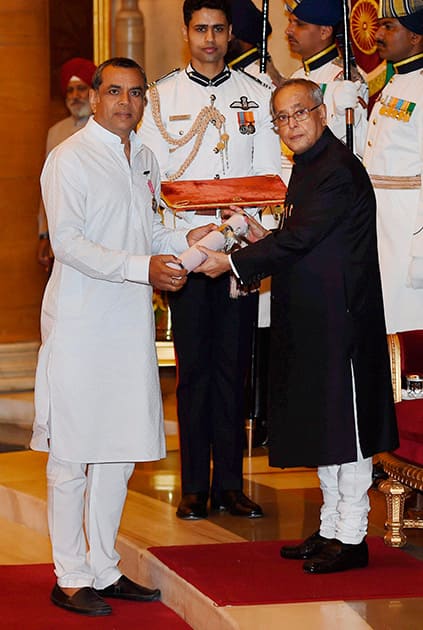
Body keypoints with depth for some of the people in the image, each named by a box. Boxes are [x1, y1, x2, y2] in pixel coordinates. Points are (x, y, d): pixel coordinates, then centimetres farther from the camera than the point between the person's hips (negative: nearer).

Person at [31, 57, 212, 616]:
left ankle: (104, 569, 20)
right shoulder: (68, 159, -8)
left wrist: (182, 240, 4)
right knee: (73, 453, -2)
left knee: (122, 449, 10)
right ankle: (70, 578, 6)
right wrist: (142, 267, -21)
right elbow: (68, 243, -15)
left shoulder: (144, 159, 15)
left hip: (131, 319, 7)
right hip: (80, 322, -7)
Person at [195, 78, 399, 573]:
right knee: (321, 424, 15)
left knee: (344, 425, -3)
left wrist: (232, 263, -16)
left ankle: (351, 537, 4)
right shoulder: (309, 165, 15)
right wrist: (262, 238, 5)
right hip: (312, 319, 10)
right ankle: (331, 528, 24)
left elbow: (299, 239, -21)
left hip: (338, 318, -10)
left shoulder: (338, 170, -17)